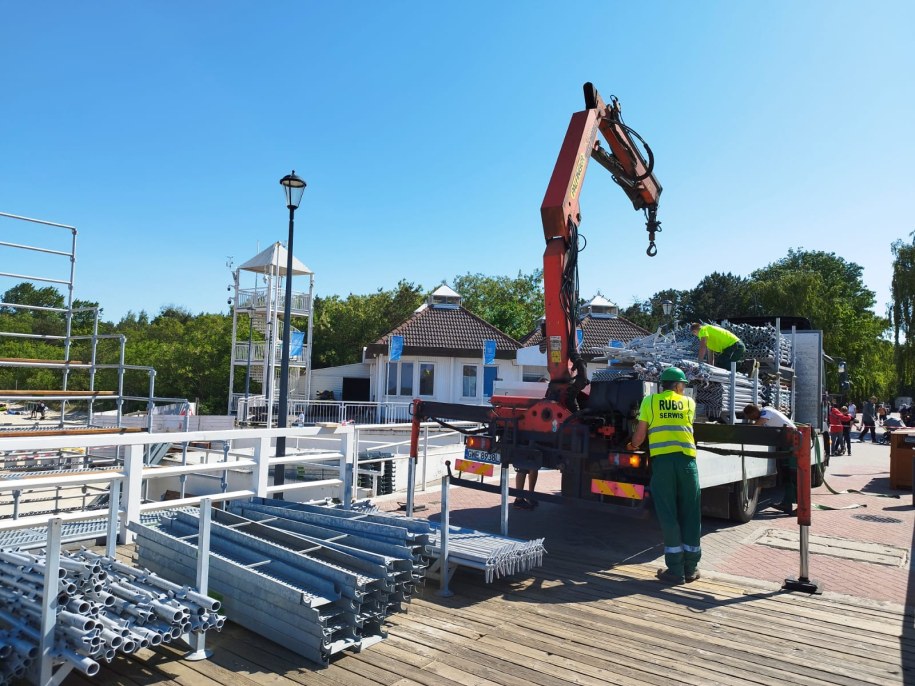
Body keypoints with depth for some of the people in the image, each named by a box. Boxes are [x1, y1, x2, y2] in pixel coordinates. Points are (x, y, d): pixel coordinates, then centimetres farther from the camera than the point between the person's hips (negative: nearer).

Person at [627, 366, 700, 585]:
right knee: (690, 514, 10)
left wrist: (632, 446, 26)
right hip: (686, 459, 2)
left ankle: (675, 570, 4)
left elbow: (639, 435, 6)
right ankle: (691, 568, 15)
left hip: (662, 460, -1)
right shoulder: (689, 402, 14)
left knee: (668, 515, 2)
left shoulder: (649, 401, 9)